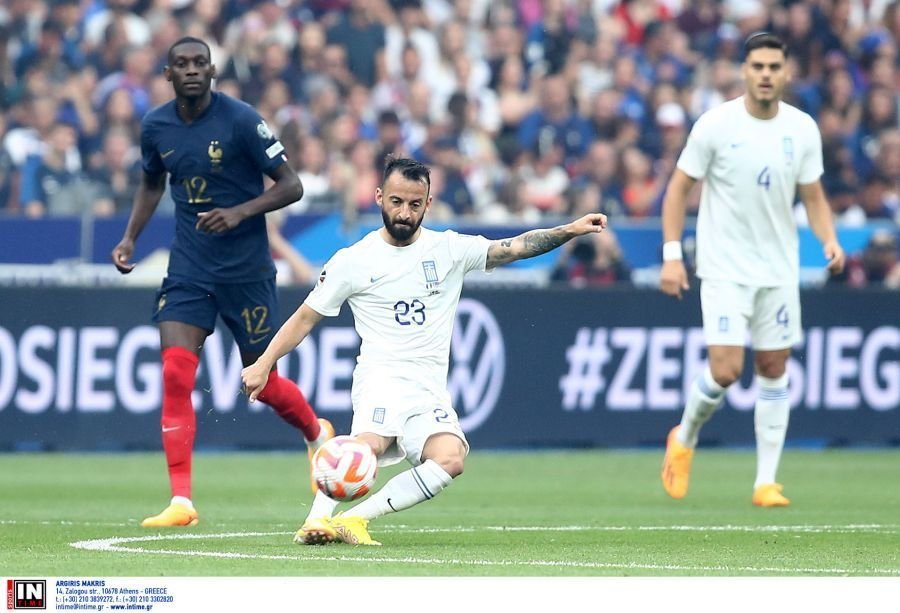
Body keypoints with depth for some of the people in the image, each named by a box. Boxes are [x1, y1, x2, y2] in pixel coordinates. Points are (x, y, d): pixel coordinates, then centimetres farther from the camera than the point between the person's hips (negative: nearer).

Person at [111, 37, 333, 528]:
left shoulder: (241, 120, -14)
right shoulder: (156, 127, 1)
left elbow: (290, 186, -11)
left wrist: (239, 212, -25)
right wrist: (130, 237, 8)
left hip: (246, 265, -3)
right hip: (189, 264, 3)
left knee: (260, 380, 6)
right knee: (175, 374, -13)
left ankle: (318, 433, 41)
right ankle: (181, 501, -12)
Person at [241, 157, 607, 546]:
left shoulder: (449, 249, 11)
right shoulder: (353, 261, 6)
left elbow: (516, 248, 7)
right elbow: (305, 318, 12)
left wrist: (570, 231, -6)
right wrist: (263, 364, 3)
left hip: (430, 392, 3)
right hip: (382, 378, -3)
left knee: (450, 458, -27)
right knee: (368, 445, -36)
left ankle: (354, 518, -21)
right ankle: (317, 518, -23)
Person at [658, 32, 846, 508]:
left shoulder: (802, 129, 1)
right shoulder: (715, 125, -10)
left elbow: (814, 197, 9)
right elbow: (678, 187, -4)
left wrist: (829, 239, -10)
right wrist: (672, 255, -11)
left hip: (778, 269, 4)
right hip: (724, 268, -4)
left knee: (774, 370, 4)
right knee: (725, 371, -13)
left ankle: (766, 482, 10)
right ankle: (684, 440, 16)